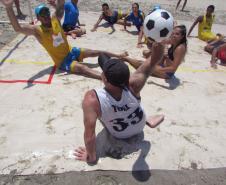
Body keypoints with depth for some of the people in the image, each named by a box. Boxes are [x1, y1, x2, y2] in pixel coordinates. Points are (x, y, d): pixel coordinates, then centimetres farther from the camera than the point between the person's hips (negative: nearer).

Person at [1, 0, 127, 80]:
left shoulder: (55, 19, -2)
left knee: (96, 52, 3)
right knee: (82, 68, -31)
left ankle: (119, 56, 17)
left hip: (71, 51, 6)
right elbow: (18, 28, -28)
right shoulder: (37, 30, -15)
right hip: (62, 61, -6)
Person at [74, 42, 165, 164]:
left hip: (119, 136, -1)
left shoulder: (92, 99, -43)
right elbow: (152, 62, -31)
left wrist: (91, 157, -20)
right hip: (140, 127, 2)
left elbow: (89, 135, -37)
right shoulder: (133, 84, -37)